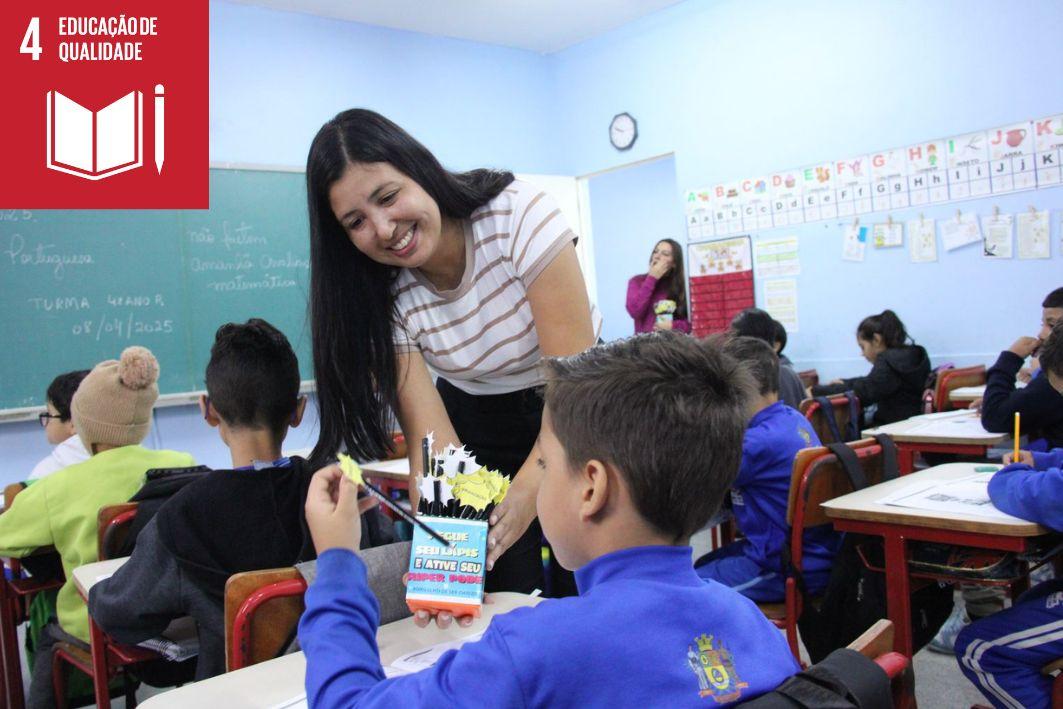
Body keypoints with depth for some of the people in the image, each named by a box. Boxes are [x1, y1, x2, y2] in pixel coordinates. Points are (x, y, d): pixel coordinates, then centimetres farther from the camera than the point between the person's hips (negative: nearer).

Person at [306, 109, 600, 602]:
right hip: (478, 423, 2)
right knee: (506, 601, -4)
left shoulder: (519, 213, -25)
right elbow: (433, 439, -21)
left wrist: (526, 491, -40)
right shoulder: (385, 299, -16)